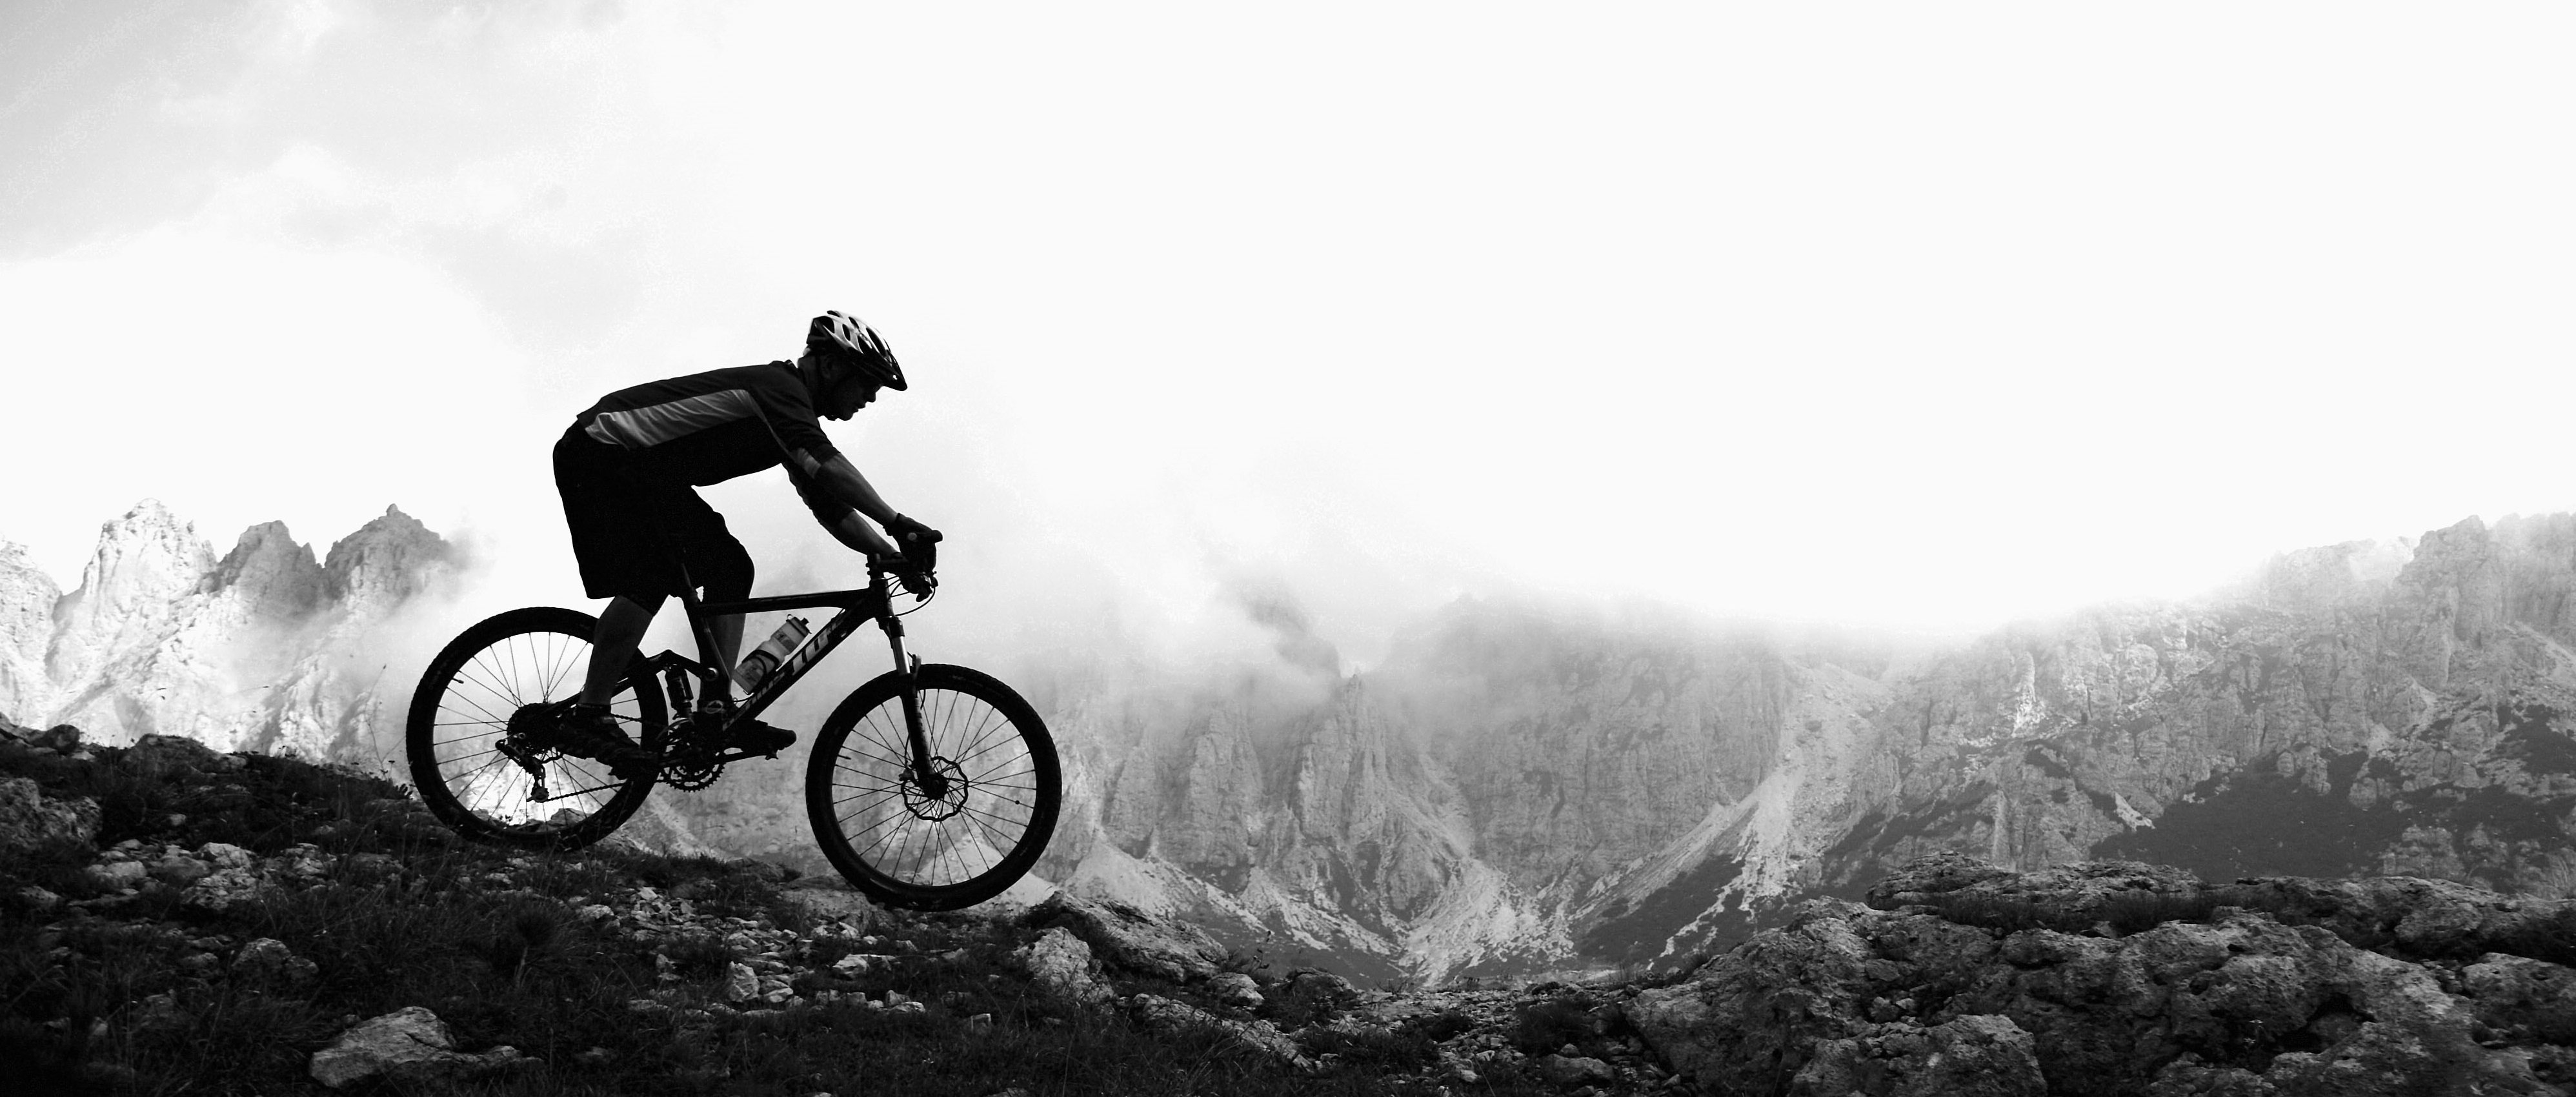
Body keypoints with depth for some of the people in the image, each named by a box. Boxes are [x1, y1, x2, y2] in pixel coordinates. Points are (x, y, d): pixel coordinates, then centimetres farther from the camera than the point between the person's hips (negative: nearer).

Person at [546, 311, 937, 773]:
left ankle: (717, 709, -3)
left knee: (730, 567, 0)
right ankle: (587, 717, -22)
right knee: (656, 572, -25)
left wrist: (890, 555, -7)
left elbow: (830, 506, 6)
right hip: (600, 453, -10)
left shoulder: (794, 417, 9)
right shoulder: (778, 386, -20)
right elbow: (825, 465, -37)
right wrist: (896, 522, -41)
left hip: (645, 471, 10)